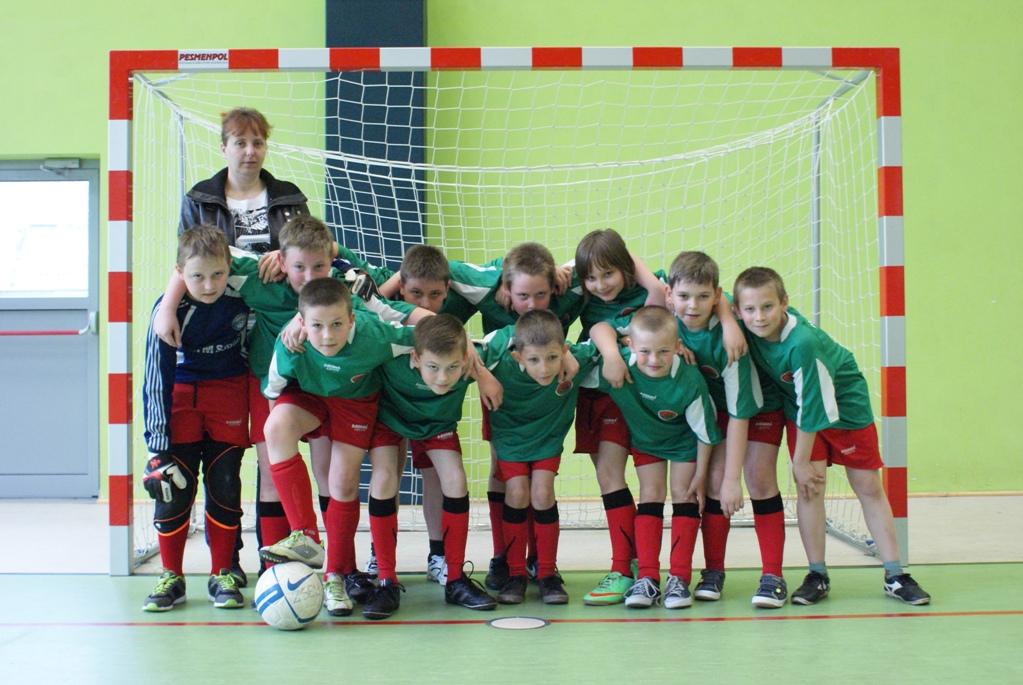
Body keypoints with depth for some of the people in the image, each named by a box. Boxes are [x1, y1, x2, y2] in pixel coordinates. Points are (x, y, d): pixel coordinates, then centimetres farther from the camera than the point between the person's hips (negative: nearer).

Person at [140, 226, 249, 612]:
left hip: (228, 395, 1)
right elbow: (156, 380, -14)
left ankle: (222, 576, 13)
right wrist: (158, 446, -14)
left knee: (225, 485, 1)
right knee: (173, 486, -3)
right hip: (180, 397, -1)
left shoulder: (242, 297, -17)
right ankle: (171, 577, 11)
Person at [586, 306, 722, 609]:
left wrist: (700, 476, -12)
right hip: (645, 439, 2)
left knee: (683, 494, -5)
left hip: (684, 440, -2)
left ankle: (680, 578, 0)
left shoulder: (690, 382, -37)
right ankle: (647, 578, -2)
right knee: (650, 495, -2)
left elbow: (705, 433, -21)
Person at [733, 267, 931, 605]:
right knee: (809, 486, -7)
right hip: (799, 407, 5)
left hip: (844, 404, -5)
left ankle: (895, 576, 10)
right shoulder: (751, 328, -21)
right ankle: (817, 575, 1)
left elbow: (814, 408, -29)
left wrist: (801, 461, -19)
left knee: (868, 487, 2)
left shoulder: (802, 344, -38)